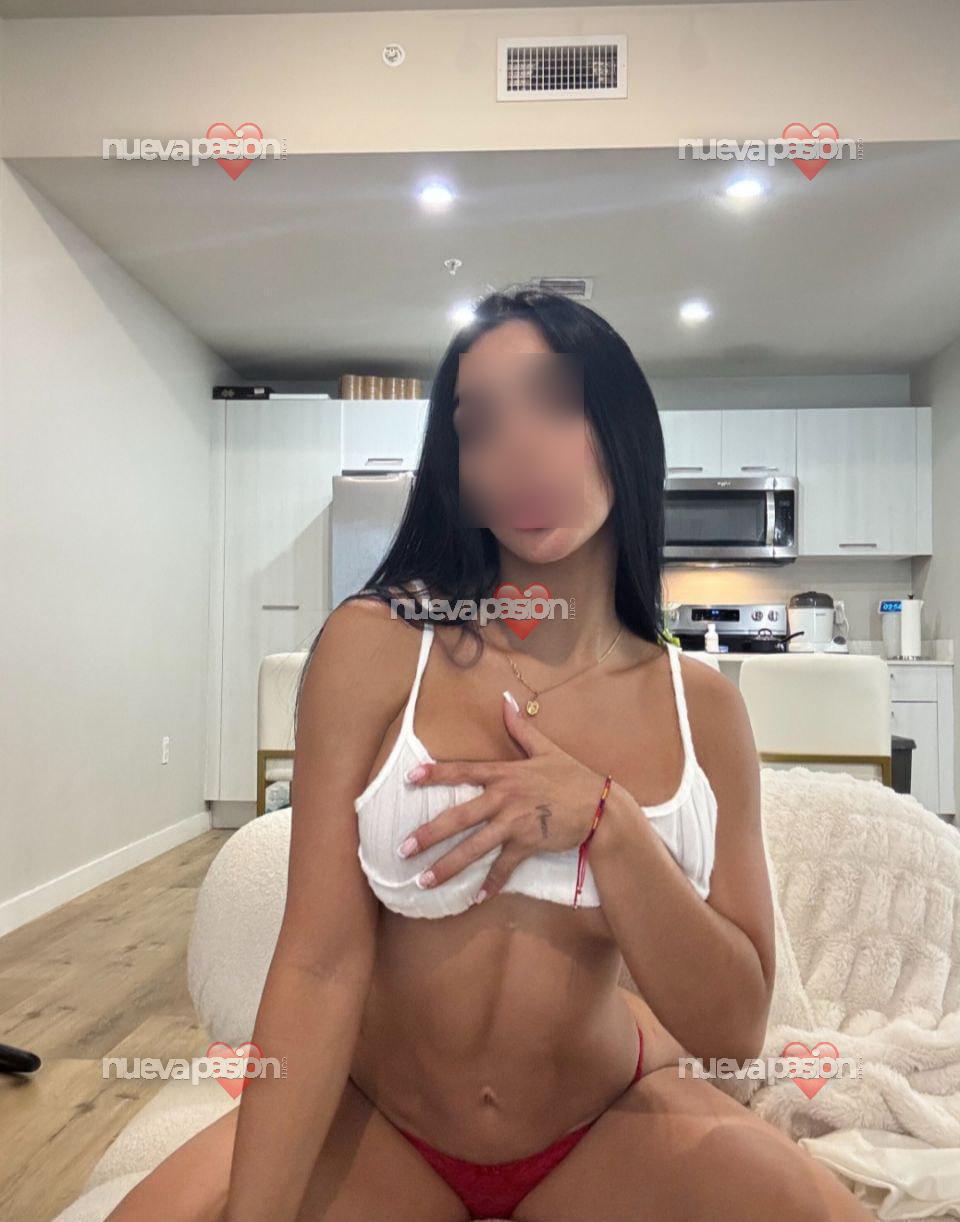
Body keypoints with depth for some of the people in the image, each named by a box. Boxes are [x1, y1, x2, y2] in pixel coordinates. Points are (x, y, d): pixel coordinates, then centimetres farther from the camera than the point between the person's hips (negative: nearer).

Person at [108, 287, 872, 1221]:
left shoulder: (701, 705, -8)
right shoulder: (373, 647, -14)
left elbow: (734, 1030, -10)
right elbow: (319, 968, -17)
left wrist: (602, 819, -24)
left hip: (610, 1121, 1)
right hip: (371, 1120, 0)